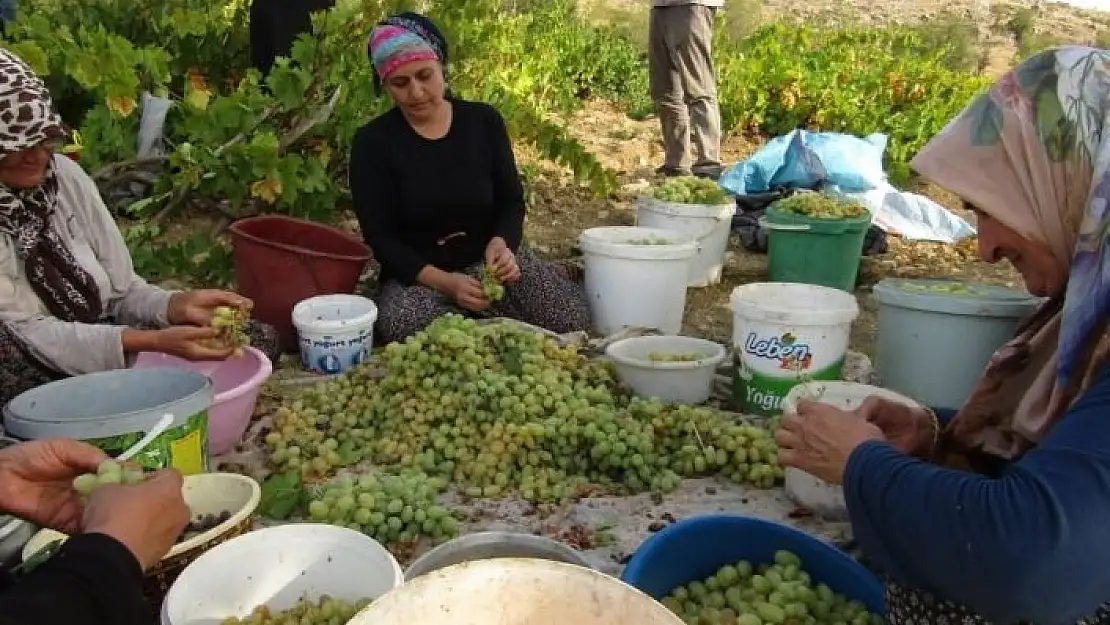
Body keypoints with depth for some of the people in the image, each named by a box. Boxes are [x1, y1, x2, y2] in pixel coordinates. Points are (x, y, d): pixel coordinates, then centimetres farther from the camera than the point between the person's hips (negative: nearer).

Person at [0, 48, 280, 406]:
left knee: (259, 338, -7)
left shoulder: (65, 175, -2)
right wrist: (154, 342, -30)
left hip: (107, 361, 5)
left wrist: (177, 306, -20)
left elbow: (122, 291, 2)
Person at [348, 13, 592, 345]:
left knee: (572, 318, -21)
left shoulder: (484, 121, 0)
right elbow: (380, 238, -9)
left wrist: (501, 244, -20)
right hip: (417, 274, -1)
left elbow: (512, 202, 4)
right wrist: (443, 281, -24)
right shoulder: (373, 142, -7)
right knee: (404, 326, -35)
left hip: (489, 258, 1)